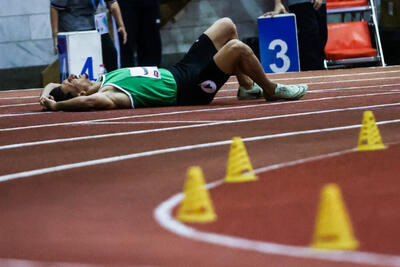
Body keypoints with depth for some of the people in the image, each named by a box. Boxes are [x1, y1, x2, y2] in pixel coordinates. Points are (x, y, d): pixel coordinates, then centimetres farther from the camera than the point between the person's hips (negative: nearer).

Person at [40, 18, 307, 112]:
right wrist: (55, 105, -42)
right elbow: (91, 101, -49)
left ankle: (248, 86, 24)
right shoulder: (105, 94, -25)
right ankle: (272, 91, 3)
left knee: (226, 25, 13)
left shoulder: (102, 82, -1)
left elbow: (51, 85, 11)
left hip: (179, 71, 10)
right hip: (187, 88, -10)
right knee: (237, 48, -22)